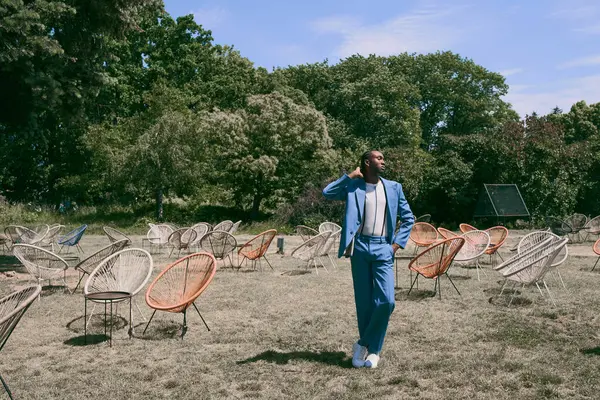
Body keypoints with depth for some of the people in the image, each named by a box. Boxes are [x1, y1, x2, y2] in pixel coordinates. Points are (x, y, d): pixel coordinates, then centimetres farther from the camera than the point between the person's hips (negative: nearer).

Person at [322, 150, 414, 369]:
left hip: (383, 249, 1)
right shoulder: (353, 186, 5)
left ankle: (367, 346, 8)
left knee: (386, 301, -11)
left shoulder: (393, 187, 10)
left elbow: (408, 218, 14)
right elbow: (327, 193, -9)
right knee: (364, 302, 6)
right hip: (360, 247, -1)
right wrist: (350, 176, -6)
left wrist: (397, 243, 3)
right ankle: (367, 347, 22)